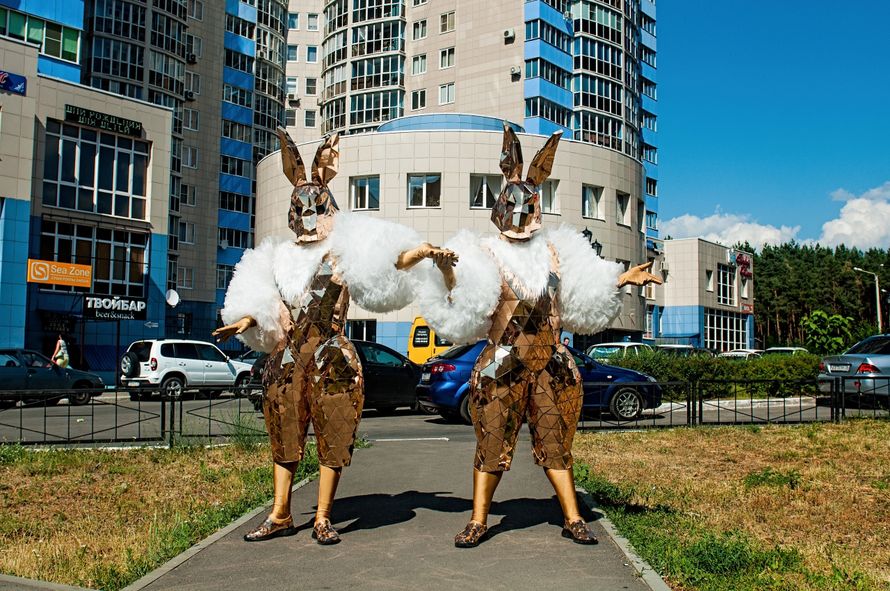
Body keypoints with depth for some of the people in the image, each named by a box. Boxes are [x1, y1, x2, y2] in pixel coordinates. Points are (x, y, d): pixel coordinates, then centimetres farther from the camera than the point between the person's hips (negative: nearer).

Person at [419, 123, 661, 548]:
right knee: (492, 439, -1)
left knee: (555, 438, 7)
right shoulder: (485, 252, 3)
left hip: (551, 360, 3)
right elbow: (465, 306, -6)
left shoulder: (550, 250, 13)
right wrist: (448, 273, -20)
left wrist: (623, 279, 11)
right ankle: (478, 521, 8)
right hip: (505, 361, -3)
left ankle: (572, 519, 14)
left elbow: (583, 293, 16)